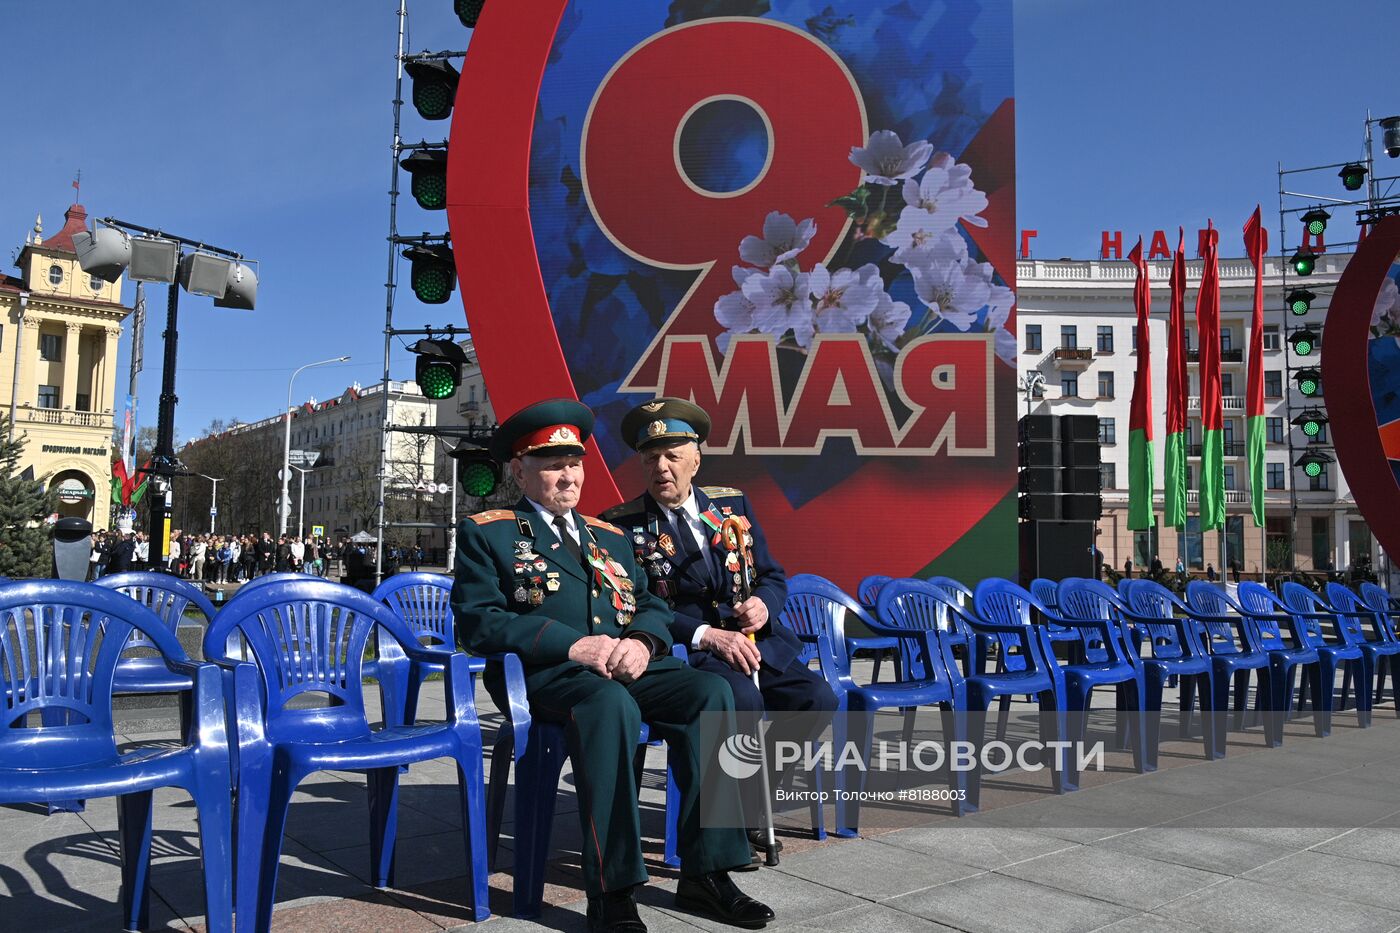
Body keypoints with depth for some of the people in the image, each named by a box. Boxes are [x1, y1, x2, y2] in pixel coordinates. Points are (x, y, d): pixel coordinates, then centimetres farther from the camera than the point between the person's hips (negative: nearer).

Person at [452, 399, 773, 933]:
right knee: (611, 702, -38)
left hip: (627, 668, 5)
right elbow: (477, 621, -5)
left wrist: (641, 641, -8)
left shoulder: (610, 537, 26)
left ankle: (706, 874, -16)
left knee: (711, 692, -22)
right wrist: (573, 645, -17)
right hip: (544, 674, -5)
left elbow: (653, 607, 19)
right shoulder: (486, 533, 9)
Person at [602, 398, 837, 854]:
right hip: (682, 650, -5)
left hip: (755, 641, 5)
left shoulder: (733, 504, 12)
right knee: (743, 699, -33)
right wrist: (708, 634, -22)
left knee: (818, 699, -16)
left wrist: (764, 604, -9)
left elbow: (774, 575, 16)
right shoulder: (621, 525, -2)